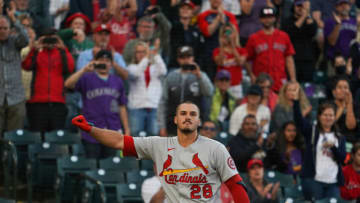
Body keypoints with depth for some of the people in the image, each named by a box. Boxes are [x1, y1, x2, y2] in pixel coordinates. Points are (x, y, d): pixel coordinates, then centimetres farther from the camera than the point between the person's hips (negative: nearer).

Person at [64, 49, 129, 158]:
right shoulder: (87, 79, 4)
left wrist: (126, 130, 13)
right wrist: (84, 70, -21)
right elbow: (68, 84, -14)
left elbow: (122, 107, 17)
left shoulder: (117, 82, 15)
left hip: (113, 134, 3)